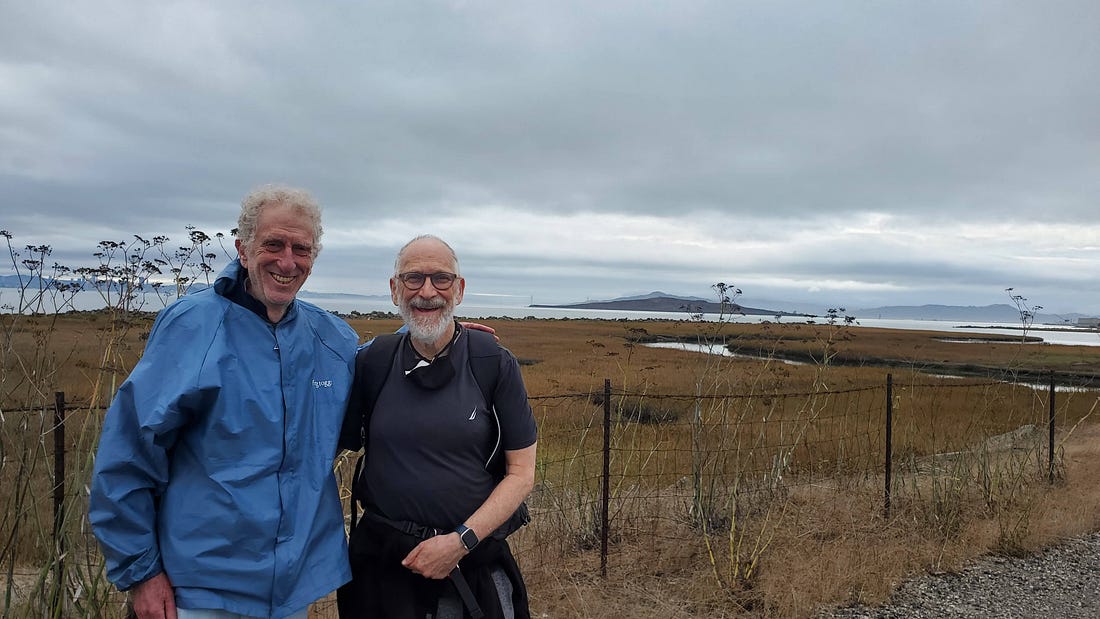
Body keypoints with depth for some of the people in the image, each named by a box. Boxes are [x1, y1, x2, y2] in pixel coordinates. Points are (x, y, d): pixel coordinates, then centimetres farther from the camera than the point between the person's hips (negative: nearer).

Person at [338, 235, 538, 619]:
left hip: (475, 563, -1)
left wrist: (461, 541, -14)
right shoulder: (371, 362, -2)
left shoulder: (495, 364, -7)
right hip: (382, 559, 2)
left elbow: (522, 472, -6)